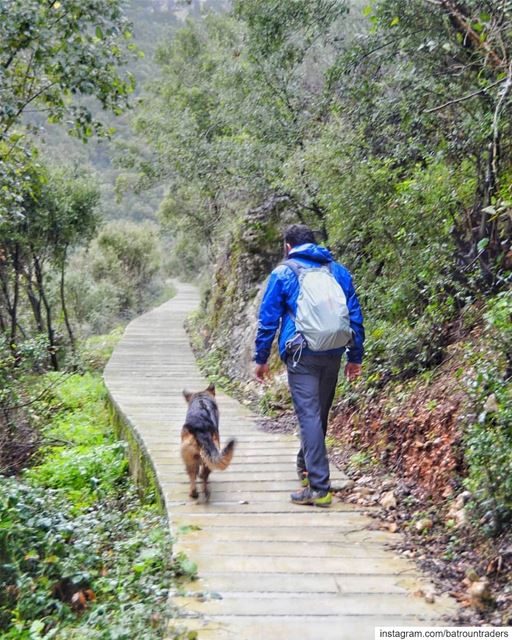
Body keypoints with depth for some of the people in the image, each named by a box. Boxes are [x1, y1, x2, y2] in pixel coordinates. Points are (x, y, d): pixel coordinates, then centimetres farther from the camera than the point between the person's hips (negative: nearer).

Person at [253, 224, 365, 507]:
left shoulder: (283, 273, 1)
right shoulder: (339, 271, 13)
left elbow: (267, 319, 0)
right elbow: (355, 315, 13)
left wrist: (261, 358, 7)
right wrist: (355, 357, 18)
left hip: (301, 354, -5)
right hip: (333, 355, 5)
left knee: (309, 416, -6)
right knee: (320, 413, 18)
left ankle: (319, 487, -8)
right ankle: (306, 466, 38)